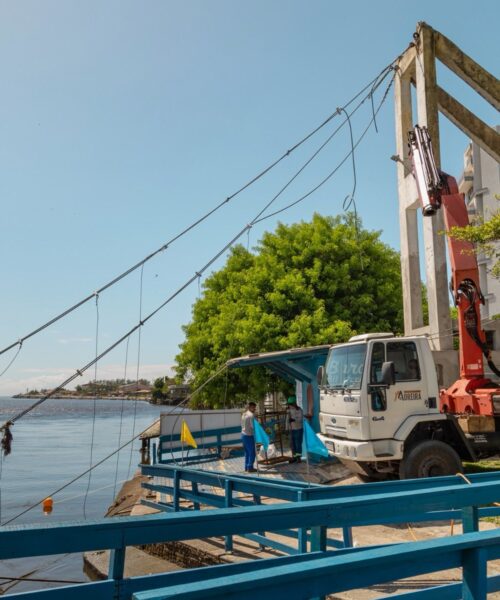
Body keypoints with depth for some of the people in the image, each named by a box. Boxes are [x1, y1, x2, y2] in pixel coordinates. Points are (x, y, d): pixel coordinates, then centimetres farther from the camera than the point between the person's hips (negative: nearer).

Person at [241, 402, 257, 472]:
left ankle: (246, 467, 19)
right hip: (249, 435, -9)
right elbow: (253, 426, -20)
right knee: (252, 452, -1)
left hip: (243, 434, 9)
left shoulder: (244, 414, 12)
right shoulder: (251, 415, -15)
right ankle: (250, 468, 0)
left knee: (247, 452, 15)